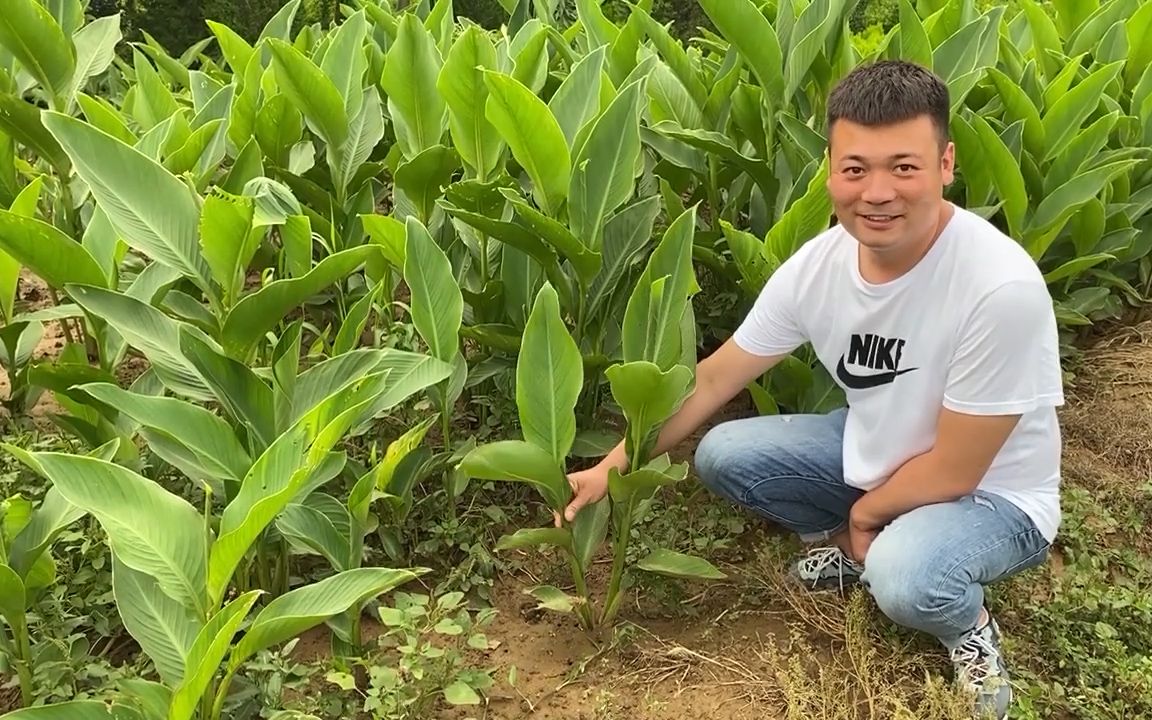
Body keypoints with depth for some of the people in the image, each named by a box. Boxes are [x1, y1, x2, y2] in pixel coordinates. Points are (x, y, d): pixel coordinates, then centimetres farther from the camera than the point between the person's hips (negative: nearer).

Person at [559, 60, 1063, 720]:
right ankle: (850, 542, 16)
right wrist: (611, 468, -6)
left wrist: (863, 514, -7)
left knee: (903, 576, -36)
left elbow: (953, 471, -24)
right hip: (876, 452, 6)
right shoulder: (819, 263, -16)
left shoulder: (1001, 288, -34)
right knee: (722, 455, -7)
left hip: (991, 495, -6)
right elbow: (716, 377, -5)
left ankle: (970, 629, 0)